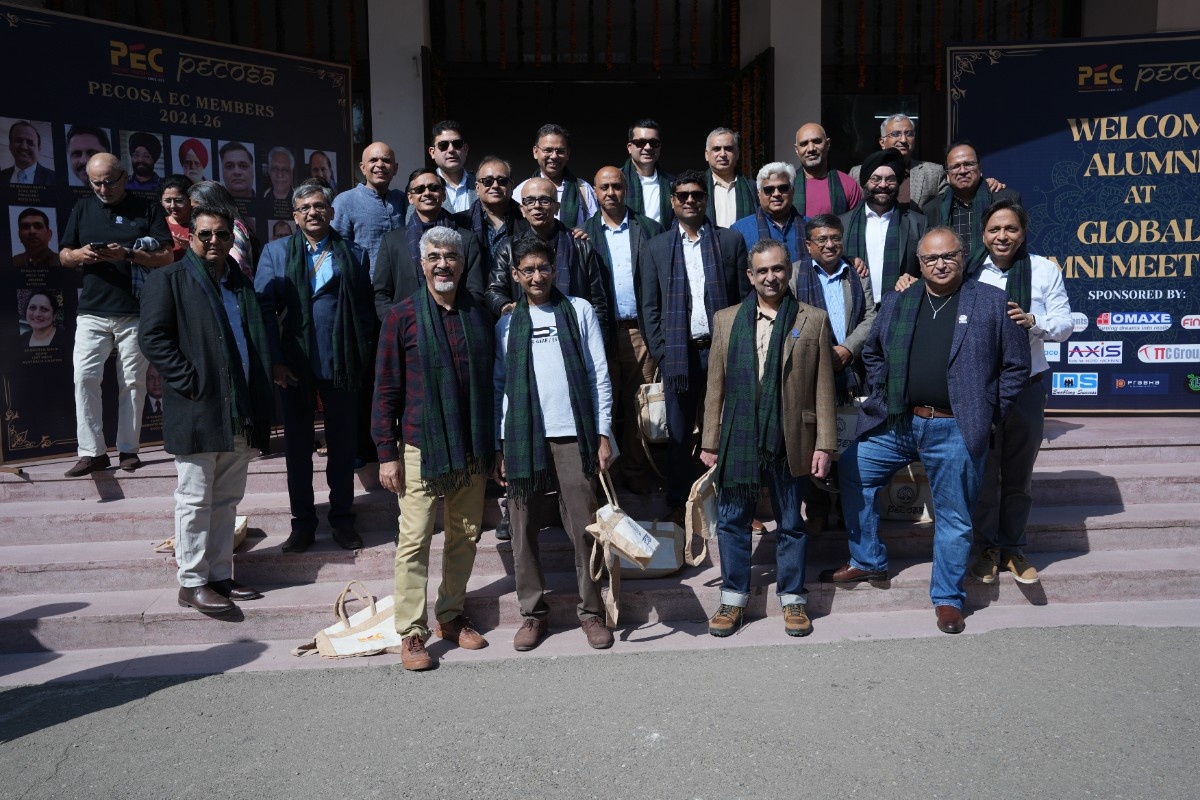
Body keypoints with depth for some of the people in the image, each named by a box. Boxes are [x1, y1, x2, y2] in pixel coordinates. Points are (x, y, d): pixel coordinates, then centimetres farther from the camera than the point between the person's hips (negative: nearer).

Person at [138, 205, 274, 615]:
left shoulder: (241, 284, 17)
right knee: (195, 500, 1)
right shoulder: (169, 280, -1)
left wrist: (259, 404, 8)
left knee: (226, 500, 12)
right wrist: (190, 382, -16)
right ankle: (192, 582, 11)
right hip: (196, 412, -6)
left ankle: (219, 576, 22)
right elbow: (153, 337, -10)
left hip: (239, 413, 6)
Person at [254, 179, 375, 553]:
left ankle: (343, 519, 23)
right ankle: (302, 522, 22)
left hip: (342, 365, 0)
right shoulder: (275, 252, 7)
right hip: (293, 366, 1)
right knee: (297, 445, 10)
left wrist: (362, 356, -6)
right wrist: (274, 360, -9)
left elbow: (365, 310, 3)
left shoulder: (354, 254, 6)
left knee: (343, 445, 9)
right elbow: (263, 307, 0)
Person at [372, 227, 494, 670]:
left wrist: (495, 445, 12)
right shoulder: (403, 316, -4)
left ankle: (451, 616, 27)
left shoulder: (478, 314, 7)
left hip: (472, 449, 4)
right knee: (415, 541, -2)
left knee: (465, 535, 11)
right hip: (421, 447, -4)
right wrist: (387, 453, -7)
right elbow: (386, 389, -3)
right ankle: (412, 633, 10)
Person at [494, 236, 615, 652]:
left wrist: (603, 433, -2)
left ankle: (591, 611, 14)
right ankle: (534, 612, 17)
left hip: (572, 434, -1)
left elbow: (599, 374, 4)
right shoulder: (507, 324, 12)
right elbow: (498, 385, 10)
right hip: (522, 437, 2)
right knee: (524, 530, 5)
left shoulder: (579, 310, 7)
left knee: (584, 527, 1)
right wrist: (498, 448, 5)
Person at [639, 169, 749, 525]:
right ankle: (677, 505, 14)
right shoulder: (656, 248, 10)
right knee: (679, 433, 4)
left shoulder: (731, 241, 9)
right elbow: (649, 307, 8)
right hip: (679, 352, 0)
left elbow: (745, 297, 6)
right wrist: (660, 354, 0)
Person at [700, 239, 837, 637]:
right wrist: (710, 441, 4)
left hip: (790, 440, -1)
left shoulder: (813, 320, 2)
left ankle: (793, 599, 26)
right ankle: (733, 598, 24)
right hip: (738, 439, 2)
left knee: (790, 524, 11)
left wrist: (824, 444, -4)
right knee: (732, 522, 9)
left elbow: (823, 388, 0)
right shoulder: (726, 320, 7)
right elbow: (715, 387, 6)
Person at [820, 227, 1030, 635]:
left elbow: (1017, 365, 2)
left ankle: (948, 598, 24)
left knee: (954, 518, 6)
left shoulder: (992, 302, -1)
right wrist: (882, 397, 10)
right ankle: (867, 562, 24)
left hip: (955, 430, -3)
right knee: (852, 473, 7)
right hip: (896, 423, 4)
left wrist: (990, 413, -1)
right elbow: (873, 353, 19)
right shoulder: (897, 302, 7)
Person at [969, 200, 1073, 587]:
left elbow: (1065, 325, -5)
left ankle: (1013, 548, 31)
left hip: (1027, 386, 1)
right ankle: (988, 548, 27)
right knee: (983, 473, 9)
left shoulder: (1044, 270, -2)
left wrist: (1033, 321, -23)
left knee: (1019, 475, 15)